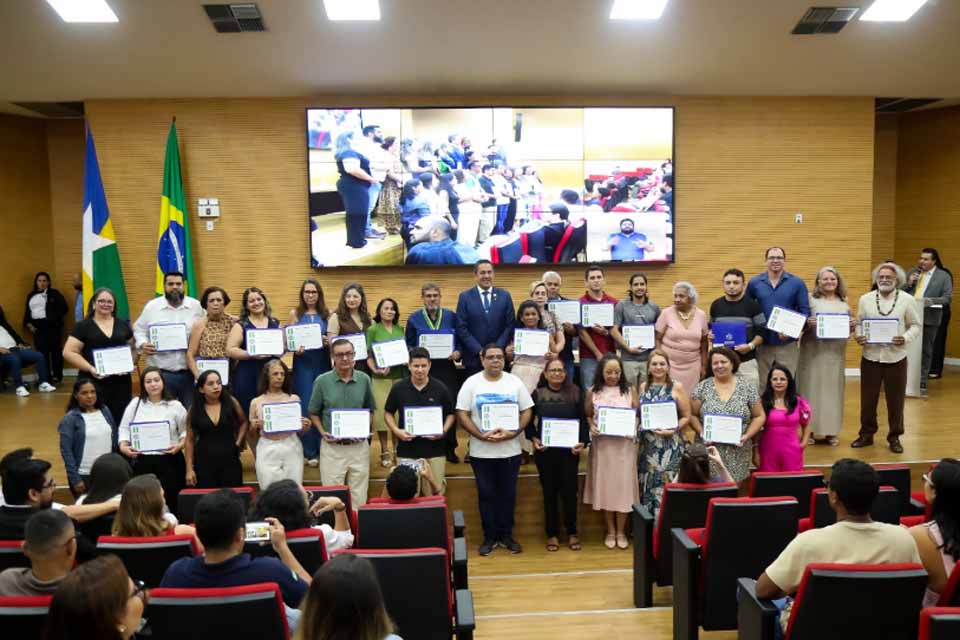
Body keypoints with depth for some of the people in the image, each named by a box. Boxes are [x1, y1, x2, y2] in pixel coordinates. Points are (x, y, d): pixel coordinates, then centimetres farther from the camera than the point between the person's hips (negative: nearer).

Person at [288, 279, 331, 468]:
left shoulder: (327, 314, 5)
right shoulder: (295, 313, 4)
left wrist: (328, 342, -15)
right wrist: (295, 348, -17)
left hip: (323, 363, 1)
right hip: (303, 363, -1)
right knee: (306, 406, -1)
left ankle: (324, 449, 16)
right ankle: (310, 452, 8)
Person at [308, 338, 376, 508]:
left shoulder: (364, 379, 1)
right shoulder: (322, 381, -4)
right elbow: (314, 413, 5)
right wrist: (323, 432, -10)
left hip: (359, 447, 2)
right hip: (332, 447, -1)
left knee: (359, 497, 8)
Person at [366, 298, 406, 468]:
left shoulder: (400, 329, 10)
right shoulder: (372, 330, 0)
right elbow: (368, 356, -1)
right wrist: (375, 370, -17)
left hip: (400, 376, 3)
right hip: (380, 377, -3)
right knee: (382, 413, -2)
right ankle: (385, 452, 8)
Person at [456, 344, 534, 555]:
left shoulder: (515, 382, 1)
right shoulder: (471, 383, -4)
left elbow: (526, 412, 1)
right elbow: (462, 415, -6)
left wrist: (513, 433, -15)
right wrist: (482, 435, -17)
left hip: (510, 450, 1)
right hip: (481, 451, -1)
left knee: (508, 494, 10)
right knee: (486, 494, 7)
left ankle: (506, 535, 23)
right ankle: (490, 536, 19)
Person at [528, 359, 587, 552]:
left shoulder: (574, 393, 3)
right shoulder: (537, 394, 3)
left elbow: (583, 420, 4)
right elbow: (528, 421, 6)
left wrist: (583, 442, -8)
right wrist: (533, 439, -9)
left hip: (569, 450, 0)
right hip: (545, 450, 0)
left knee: (569, 490, 1)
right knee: (549, 491, 7)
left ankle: (572, 533, 16)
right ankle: (552, 534, 16)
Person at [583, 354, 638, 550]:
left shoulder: (630, 390, 2)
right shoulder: (593, 392, 2)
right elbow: (587, 416, 9)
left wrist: (634, 427, -14)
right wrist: (592, 427, -11)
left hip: (624, 443, 0)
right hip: (602, 444, 1)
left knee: (623, 485, 1)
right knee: (605, 485, 5)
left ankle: (621, 531, 15)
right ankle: (610, 531, 18)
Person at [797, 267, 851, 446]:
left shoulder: (844, 302, 11)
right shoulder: (810, 299, -1)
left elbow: (850, 325, 16)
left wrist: (853, 325, -5)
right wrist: (807, 323, -24)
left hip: (835, 353, 3)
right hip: (813, 352, -3)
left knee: (832, 389, 7)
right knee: (812, 388, 1)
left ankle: (831, 430, 16)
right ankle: (811, 429, 10)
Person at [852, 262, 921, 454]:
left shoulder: (907, 300, 0)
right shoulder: (865, 299, 4)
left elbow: (916, 325, 3)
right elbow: (859, 323, 8)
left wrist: (905, 338, -15)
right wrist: (858, 336, -12)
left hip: (896, 357, -1)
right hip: (870, 356, 1)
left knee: (895, 400, 7)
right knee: (868, 398, 8)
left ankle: (894, 437, 23)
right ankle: (866, 434, 24)